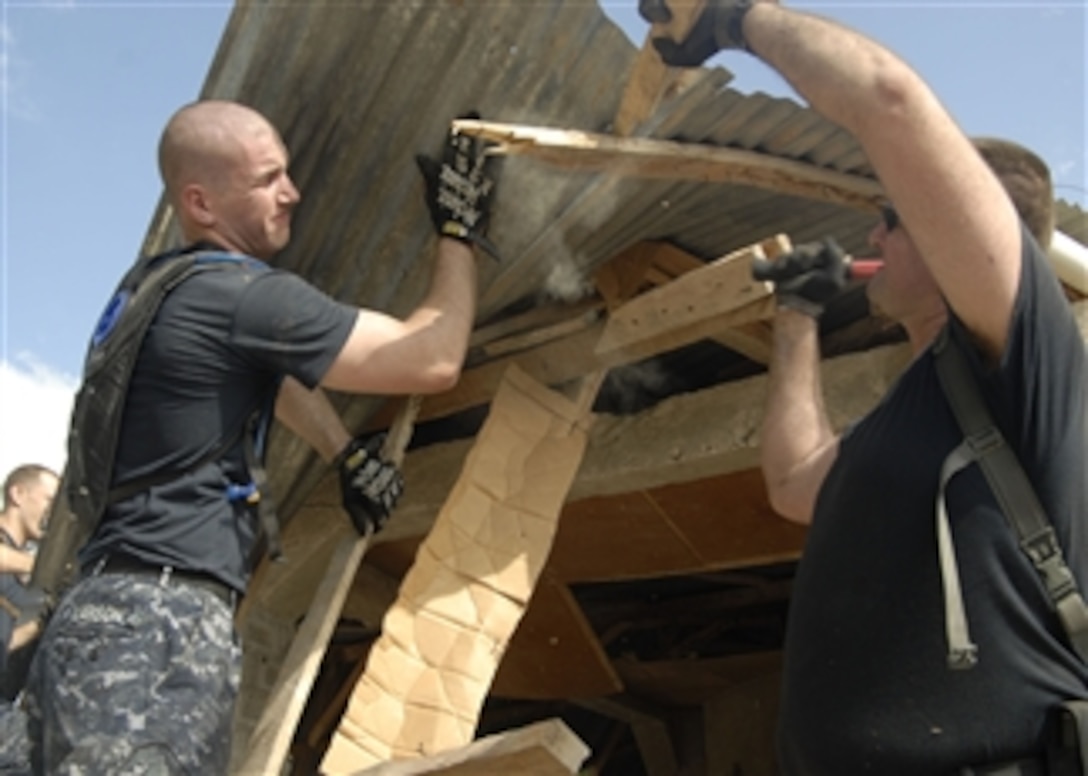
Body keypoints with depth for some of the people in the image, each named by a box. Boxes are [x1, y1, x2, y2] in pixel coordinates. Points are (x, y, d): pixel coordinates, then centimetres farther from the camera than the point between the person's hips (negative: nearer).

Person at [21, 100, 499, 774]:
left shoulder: (176, 287, 19)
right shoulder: (243, 295, -11)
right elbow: (434, 360, -8)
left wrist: (346, 452, 30)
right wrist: (460, 228, 4)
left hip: (111, 617, 11)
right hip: (158, 625, -11)